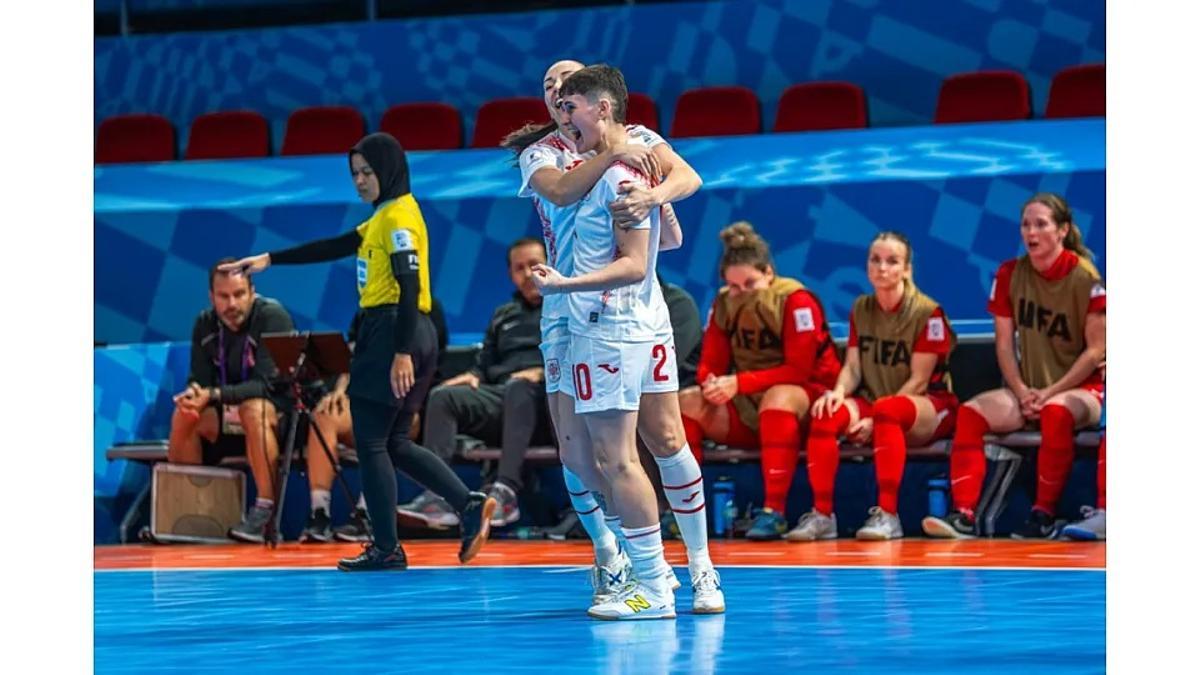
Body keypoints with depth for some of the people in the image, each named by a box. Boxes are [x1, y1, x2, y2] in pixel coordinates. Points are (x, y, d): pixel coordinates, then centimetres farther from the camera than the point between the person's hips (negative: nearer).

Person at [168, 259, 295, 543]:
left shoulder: (272, 317, -17)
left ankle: (265, 513, -35)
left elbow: (267, 384, -25)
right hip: (229, 416, 6)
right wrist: (193, 394, -27)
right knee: (184, 416, -18)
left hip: (281, 414, -6)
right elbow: (200, 381, -1)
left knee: (254, 408, -37)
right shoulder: (205, 325, 1)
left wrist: (214, 395, -36)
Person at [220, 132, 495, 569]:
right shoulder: (383, 218, 19)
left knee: (371, 443, -4)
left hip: (393, 332, -10)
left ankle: (386, 550, 1)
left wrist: (403, 352, -25)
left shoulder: (399, 217, -11)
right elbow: (334, 249, 23)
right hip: (382, 333, 10)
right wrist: (270, 260, 21)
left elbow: (409, 286, -19)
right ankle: (470, 505, 5)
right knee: (394, 444, 12)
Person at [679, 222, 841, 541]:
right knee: (687, 402, -15)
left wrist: (739, 383, -27)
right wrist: (712, 384, -21)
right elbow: (710, 365, 5)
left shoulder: (795, 300, -14)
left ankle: (774, 512, -44)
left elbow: (799, 370, -19)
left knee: (778, 396, -39)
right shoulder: (724, 303, 4)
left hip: (809, 398, -6)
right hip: (747, 411, 6)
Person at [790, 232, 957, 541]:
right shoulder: (861, 309, 10)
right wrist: (839, 391, -19)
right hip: (872, 404, 5)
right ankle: (821, 514, -27)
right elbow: (852, 367, 6)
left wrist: (876, 419, -22)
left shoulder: (928, 313, -8)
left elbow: (919, 380, -12)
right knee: (826, 413, -26)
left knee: (887, 409, -39)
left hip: (929, 408, -5)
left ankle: (887, 514, -42)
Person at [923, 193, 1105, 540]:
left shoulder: (1086, 279, -9)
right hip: (1029, 390, 5)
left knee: (1056, 412, -39)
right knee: (971, 413, -22)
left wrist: (1051, 392, -16)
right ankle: (963, 514, -31)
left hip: (1082, 388, -5)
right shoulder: (1010, 274, 3)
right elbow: (1004, 344, 5)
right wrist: (1022, 392, -10)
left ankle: (1044, 515, -32)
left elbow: (1095, 350, -10)